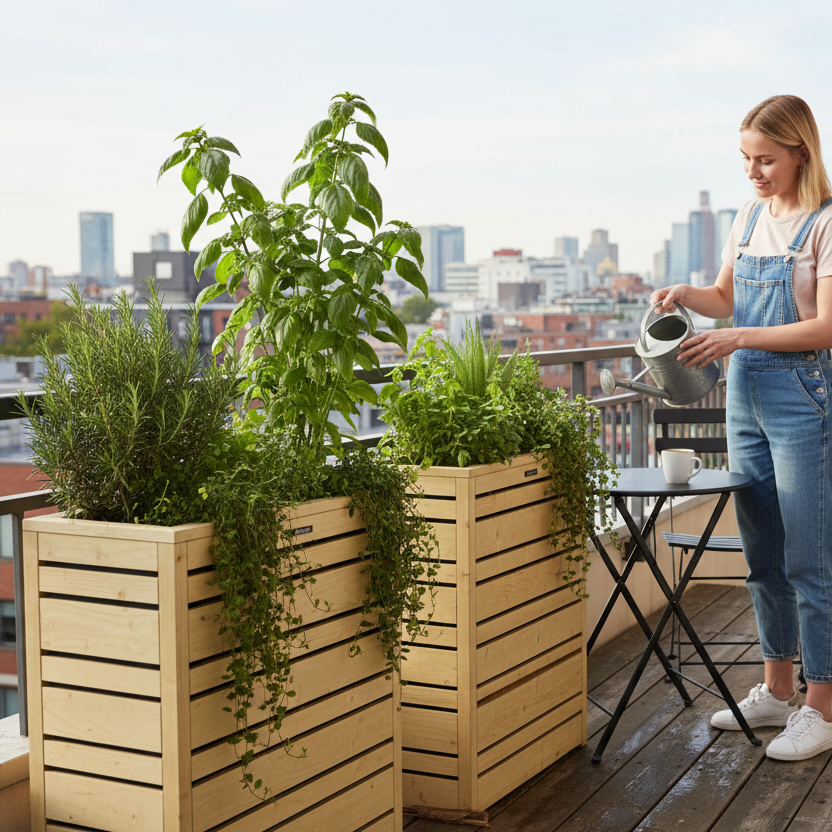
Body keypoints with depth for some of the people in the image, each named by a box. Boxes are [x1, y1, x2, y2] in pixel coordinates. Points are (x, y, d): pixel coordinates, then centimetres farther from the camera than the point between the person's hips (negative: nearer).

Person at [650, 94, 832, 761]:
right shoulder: (751, 217, 12)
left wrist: (741, 337, -24)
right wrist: (686, 295, 1)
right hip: (745, 396, 7)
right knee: (763, 555, 13)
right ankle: (777, 691, 25)